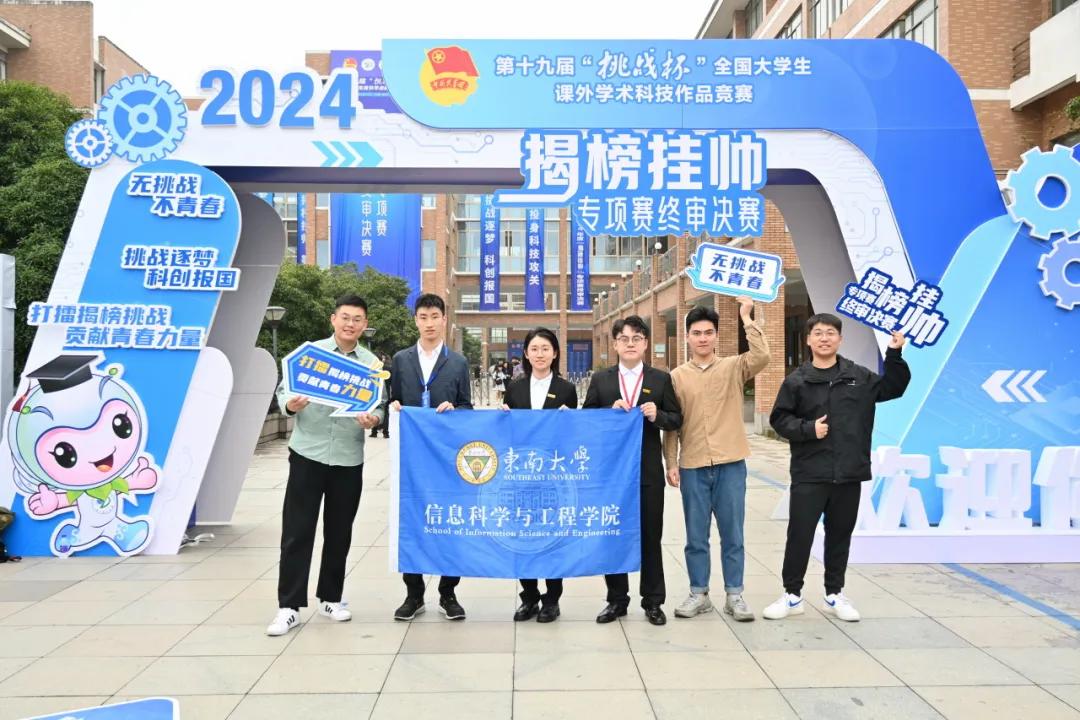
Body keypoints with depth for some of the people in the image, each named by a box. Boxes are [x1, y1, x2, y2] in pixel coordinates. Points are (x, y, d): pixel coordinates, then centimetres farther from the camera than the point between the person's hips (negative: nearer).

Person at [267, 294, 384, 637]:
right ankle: (289, 607, 9)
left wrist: (374, 418, -18)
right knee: (297, 531, 0)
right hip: (307, 454, -2)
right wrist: (290, 404, -19)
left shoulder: (373, 363, 4)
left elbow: (380, 405, 4)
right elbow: (283, 389, 3)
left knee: (339, 532, 11)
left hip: (349, 459, 2)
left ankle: (330, 598, 27)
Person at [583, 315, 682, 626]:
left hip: (648, 471, -1)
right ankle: (616, 600, 22)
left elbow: (676, 419, 3)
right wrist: (611, 411, -14)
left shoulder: (661, 379, 4)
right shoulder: (600, 380, 5)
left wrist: (656, 415, -16)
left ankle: (653, 601, 20)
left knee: (650, 536, 7)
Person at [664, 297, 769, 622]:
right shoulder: (677, 376, 4)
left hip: (730, 464, 0)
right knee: (696, 536, 8)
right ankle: (699, 593, 20)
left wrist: (747, 318, -15)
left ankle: (734, 594, 19)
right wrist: (671, 464, -1)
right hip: (692, 467, 1)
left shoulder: (734, 367, 3)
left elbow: (762, 357, -18)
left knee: (732, 534, 7)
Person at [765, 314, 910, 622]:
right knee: (799, 534, 1)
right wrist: (808, 429, -15)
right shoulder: (797, 380, -1)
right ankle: (792, 594, 15)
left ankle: (835, 594, 27)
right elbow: (779, 419, -1)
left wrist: (894, 355, 1)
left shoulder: (859, 376, 6)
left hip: (849, 474, 2)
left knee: (840, 535, 12)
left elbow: (893, 389, 13)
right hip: (809, 474, -2)